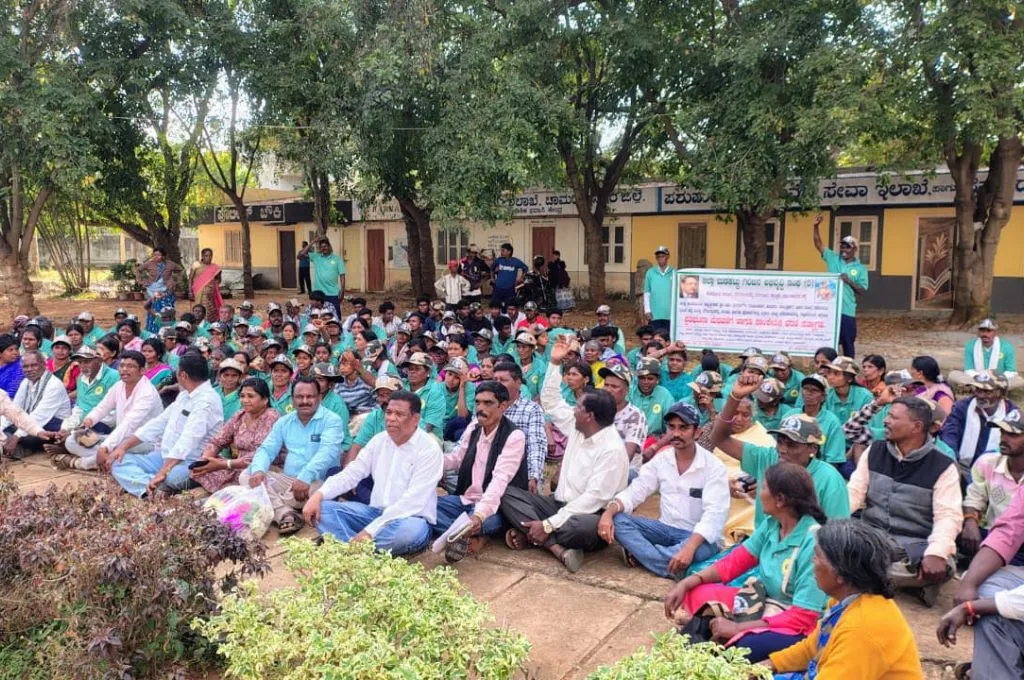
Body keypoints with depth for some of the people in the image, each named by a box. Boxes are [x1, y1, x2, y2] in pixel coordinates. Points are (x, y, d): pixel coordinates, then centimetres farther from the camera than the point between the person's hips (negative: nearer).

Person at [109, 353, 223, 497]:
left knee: (172, 476, -42)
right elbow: (159, 423, 17)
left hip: (190, 464, -10)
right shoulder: (184, 395, 14)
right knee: (119, 461, -5)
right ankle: (152, 488, -25)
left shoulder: (206, 401, -17)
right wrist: (123, 446, 9)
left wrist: (162, 473, -32)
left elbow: (187, 443, -26)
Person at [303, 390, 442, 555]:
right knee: (322, 508, -10)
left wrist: (370, 531, -28)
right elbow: (351, 474, 6)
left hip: (410, 519, -6)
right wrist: (318, 495, -13)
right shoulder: (379, 440, 6)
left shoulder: (429, 449, -15)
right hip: (376, 512, 6)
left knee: (412, 529, -41)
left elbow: (413, 501, -23)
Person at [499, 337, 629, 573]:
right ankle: (557, 548, -28)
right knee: (508, 494, -12)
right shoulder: (577, 429, 6)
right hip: (559, 504, 8)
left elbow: (594, 498, -25)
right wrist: (555, 363, 11)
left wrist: (548, 525, -27)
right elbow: (551, 402, 20)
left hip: (587, 515, -8)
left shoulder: (612, 450, -19)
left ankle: (529, 534, -20)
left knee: (587, 528, -43)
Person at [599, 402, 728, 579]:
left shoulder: (713, 466, -13)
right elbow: (634, 491, -1)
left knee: (699, 550, -40)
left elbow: (714, 514, -24)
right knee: (617, 520, -19)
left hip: (698, 537, -4)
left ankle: (637, 552, -22)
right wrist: (608, 512, -22)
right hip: (666, 529, 5)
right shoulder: (661, 459, 2)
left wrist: (690, 547, -40)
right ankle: (673, 568, -27)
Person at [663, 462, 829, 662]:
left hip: (797, 628, -8)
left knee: (737, 648, -37)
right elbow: (734, 561, 7)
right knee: (693, 594, -2)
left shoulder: (813, 542, -24)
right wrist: (685, 584, -5)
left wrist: (737, 628, -22)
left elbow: (803, 618, -24)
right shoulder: (771, 524, -3)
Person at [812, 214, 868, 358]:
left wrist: (849, 281, -17)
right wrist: (816, 227, -13)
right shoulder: (833, 259, 6)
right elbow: (818, 244, -1)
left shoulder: (860, 268, 1)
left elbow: (862, 291, -1)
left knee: (847, 344, 6)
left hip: (847, 311, -2)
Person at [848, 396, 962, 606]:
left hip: (915, 544, -3)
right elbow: (854, 492, 3)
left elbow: (949, 516, -13)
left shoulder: (942, 466, -5)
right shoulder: (874, 452, 6)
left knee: (942, 567, -35)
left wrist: (936, 553, -31)